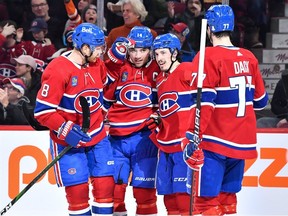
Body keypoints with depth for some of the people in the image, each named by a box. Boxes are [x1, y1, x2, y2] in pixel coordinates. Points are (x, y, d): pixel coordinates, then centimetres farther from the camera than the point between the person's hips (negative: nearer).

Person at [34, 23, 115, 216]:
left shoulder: (97, 64, 1)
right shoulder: (58, 70, -20)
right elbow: (43, 111, -19)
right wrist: (66, 130, -25)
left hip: (97, 136, 6)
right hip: (68, 141, -6)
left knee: (106, 184, 2)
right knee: (77, 189, -4)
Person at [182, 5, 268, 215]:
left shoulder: (209, 57, -11)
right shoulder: (249, 58, 7)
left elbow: (204, 101, -19)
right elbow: (260, 100, 17)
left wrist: (193, 137, -18)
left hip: (213, 142, -6)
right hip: (242, 142, 7)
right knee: (227, 198, 15)